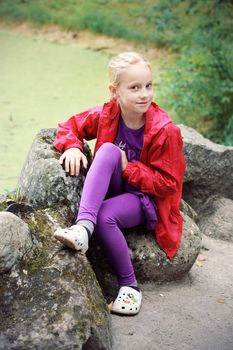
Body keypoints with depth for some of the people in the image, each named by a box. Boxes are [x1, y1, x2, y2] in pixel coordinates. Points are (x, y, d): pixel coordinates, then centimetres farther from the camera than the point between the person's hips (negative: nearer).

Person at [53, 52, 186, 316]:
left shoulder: (165, 131, -19)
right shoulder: (106, 115, -8)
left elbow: (168, 184, -15)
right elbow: (71, 126, 8)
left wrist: (127, 168, -21)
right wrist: (72, 147, -16)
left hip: (147, 199, -3)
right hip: (112, 190, 4)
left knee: (104, 216, -35)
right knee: (108, 150, -28)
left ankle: (129, 284, -12)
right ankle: (83, 227, -42)